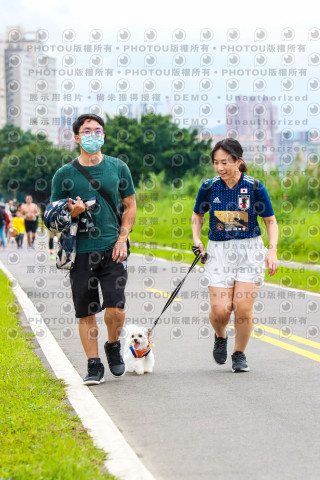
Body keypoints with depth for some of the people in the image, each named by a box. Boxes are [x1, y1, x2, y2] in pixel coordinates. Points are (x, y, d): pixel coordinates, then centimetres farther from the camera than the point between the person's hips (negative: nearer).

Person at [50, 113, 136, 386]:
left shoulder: (118, 168, 7)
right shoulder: (65, 174, 4)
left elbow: (130, 207, 12)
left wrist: (122, 238, -1)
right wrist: (71, 213, -13)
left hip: (112, 250, 0)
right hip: (81, 251, 0)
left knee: (115, 309, -11)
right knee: (86, 313, 3)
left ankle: (113, 346, 18)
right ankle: (94, 365, 14)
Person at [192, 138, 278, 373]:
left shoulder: (255, 187, -7)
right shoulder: (209, 187, -2)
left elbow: (271, 221, 3)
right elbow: (198, 215, 16)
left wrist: (272, 250, -8)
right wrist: (197, 241, 1)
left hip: (250, 251, -1)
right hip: (218, 251, 1)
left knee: (243, 307, -8)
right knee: (220, 309, -10)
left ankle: (239, 354, 15)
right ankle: (220, 337, 25)